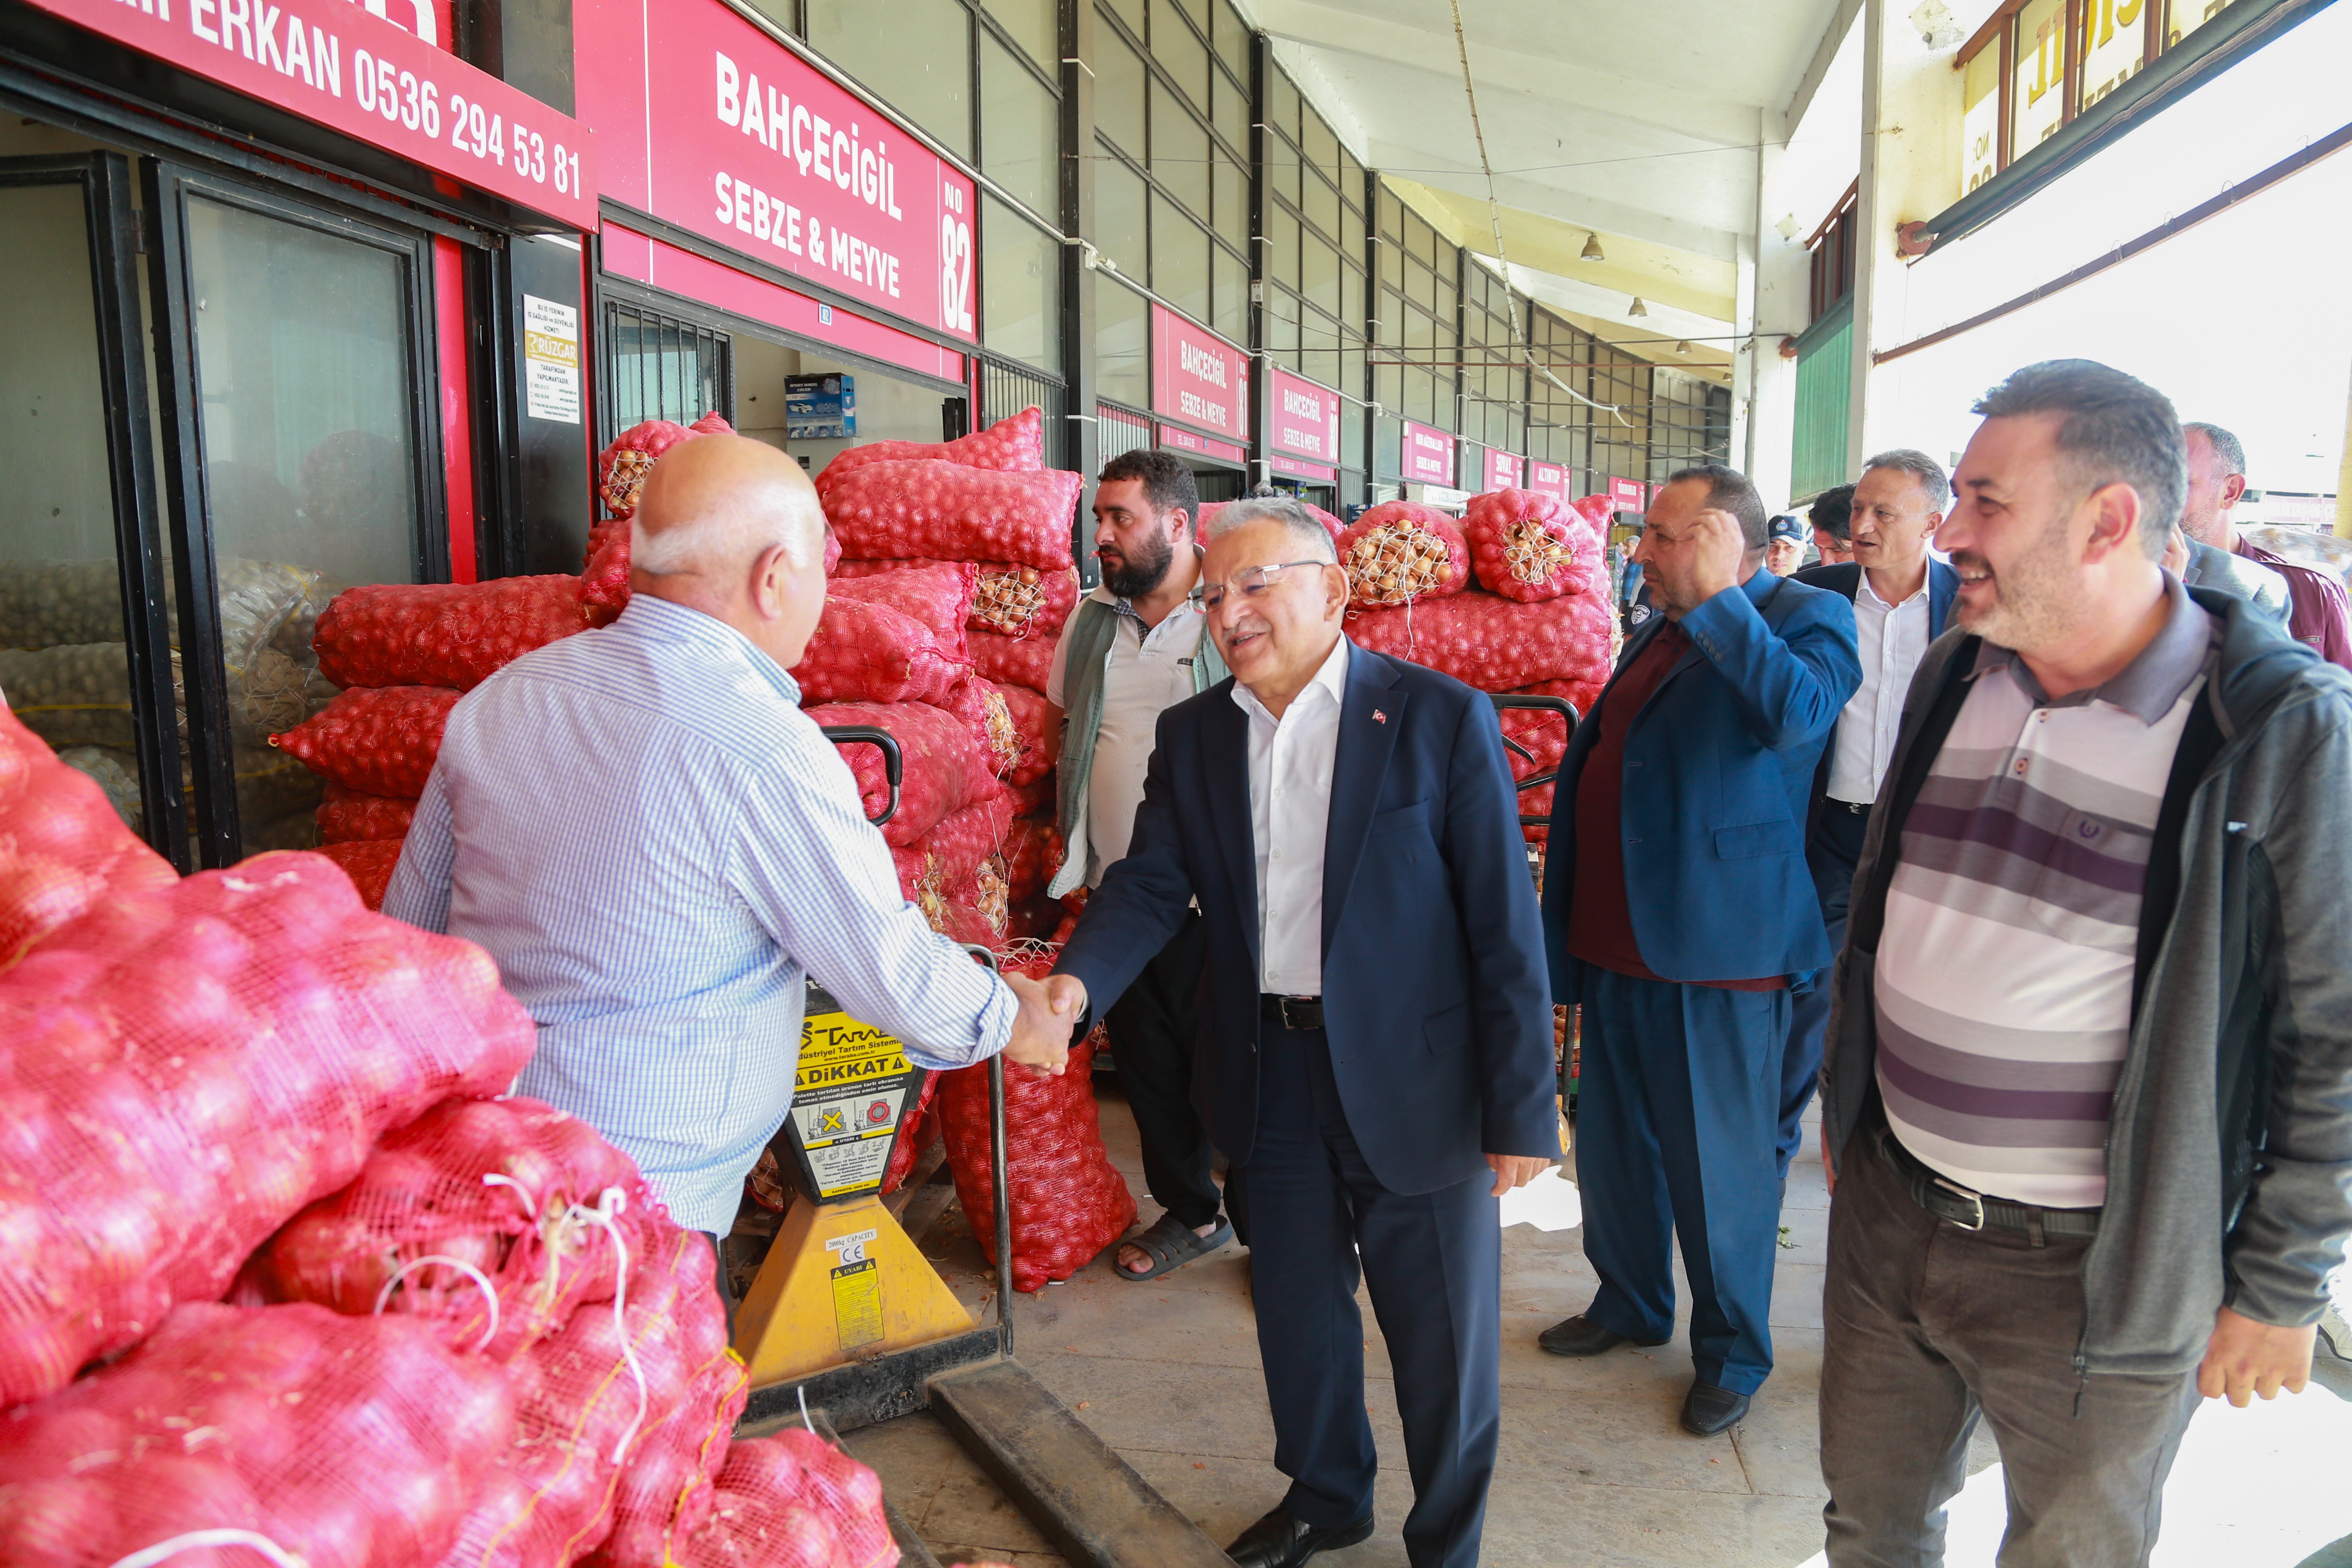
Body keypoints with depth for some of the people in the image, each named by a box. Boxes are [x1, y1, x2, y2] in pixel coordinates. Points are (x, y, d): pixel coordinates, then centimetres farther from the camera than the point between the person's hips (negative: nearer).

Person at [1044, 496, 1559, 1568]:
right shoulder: (1193, 735, 3)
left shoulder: (1440, 718, -11)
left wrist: (1522, 1111, -12)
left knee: (1442, 1337, 12)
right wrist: (1072, 983, -24)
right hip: (1266, 1077, 4)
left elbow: (1504, 927, -11)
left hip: (1413, 1083, -4)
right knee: (1296, 1313, 22)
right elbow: (1151, 884, -3)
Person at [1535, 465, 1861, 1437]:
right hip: (1616, 944, 8)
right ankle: (1630, 1304, 41)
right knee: (1611, 1142, 20)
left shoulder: (1808, 617, -8)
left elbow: (1796, 715, -31)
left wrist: (1718, 598, -24)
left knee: (1717, 1165, 6)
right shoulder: (1657, 634, 15)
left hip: (1714, 953, -8)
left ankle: (1733, 1355, 27)